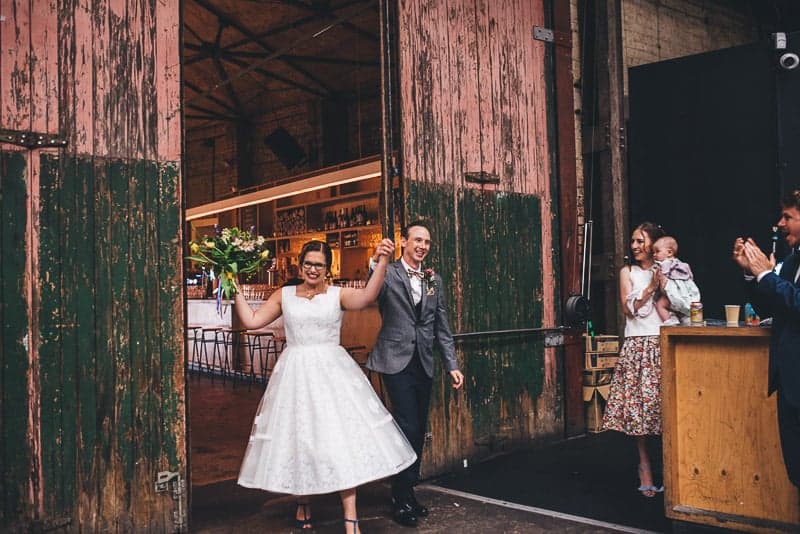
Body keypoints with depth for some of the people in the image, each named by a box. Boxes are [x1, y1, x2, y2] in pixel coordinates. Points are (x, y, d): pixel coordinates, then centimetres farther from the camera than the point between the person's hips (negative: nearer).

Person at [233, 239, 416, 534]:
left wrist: (382, 262, -32)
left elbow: (366, 296, -20)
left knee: (342, 437, -5)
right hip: (295, 374, 2)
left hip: (331, 372, -2)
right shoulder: (284, 295, 7)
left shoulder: (338, 294, 0)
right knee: (297, 437, 9)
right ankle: (303, 504, 31)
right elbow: (251, 320, 7)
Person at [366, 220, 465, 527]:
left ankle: (407, 492, 24)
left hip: (423, 363, 6)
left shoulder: (433, 280, 11)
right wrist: (376, 263, -43)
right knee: (408, 428, -9)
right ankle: (402, 499, 5)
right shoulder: (388, 274, -4)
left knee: (418, 431, 10)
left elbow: (442, 326, 12)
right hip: (397, 362, -5)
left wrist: (452, 364, 7)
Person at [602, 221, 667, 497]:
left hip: (663, 344, 0)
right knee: (638, 405, -4)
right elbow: (630, 308, 1)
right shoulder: (628, 272, 12)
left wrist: (661, 286, -4)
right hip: (637, 345, 0)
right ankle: (645, 467, 5)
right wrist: (651, 287, -7)